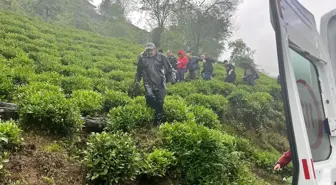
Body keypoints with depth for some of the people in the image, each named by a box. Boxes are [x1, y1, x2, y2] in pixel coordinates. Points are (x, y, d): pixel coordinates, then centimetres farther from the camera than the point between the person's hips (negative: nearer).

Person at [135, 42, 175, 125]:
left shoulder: (161, 56, 2)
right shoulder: (142, 58, 5)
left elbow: (169, 68, 8)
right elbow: (139, 71, 18)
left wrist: (172, 76, -1)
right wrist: (137, 80, 18)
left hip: (160, 83, 0)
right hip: (148, 83, 0)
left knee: (160, 102, 3)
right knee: (150, 96, -26)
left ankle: (158, 121, 18)